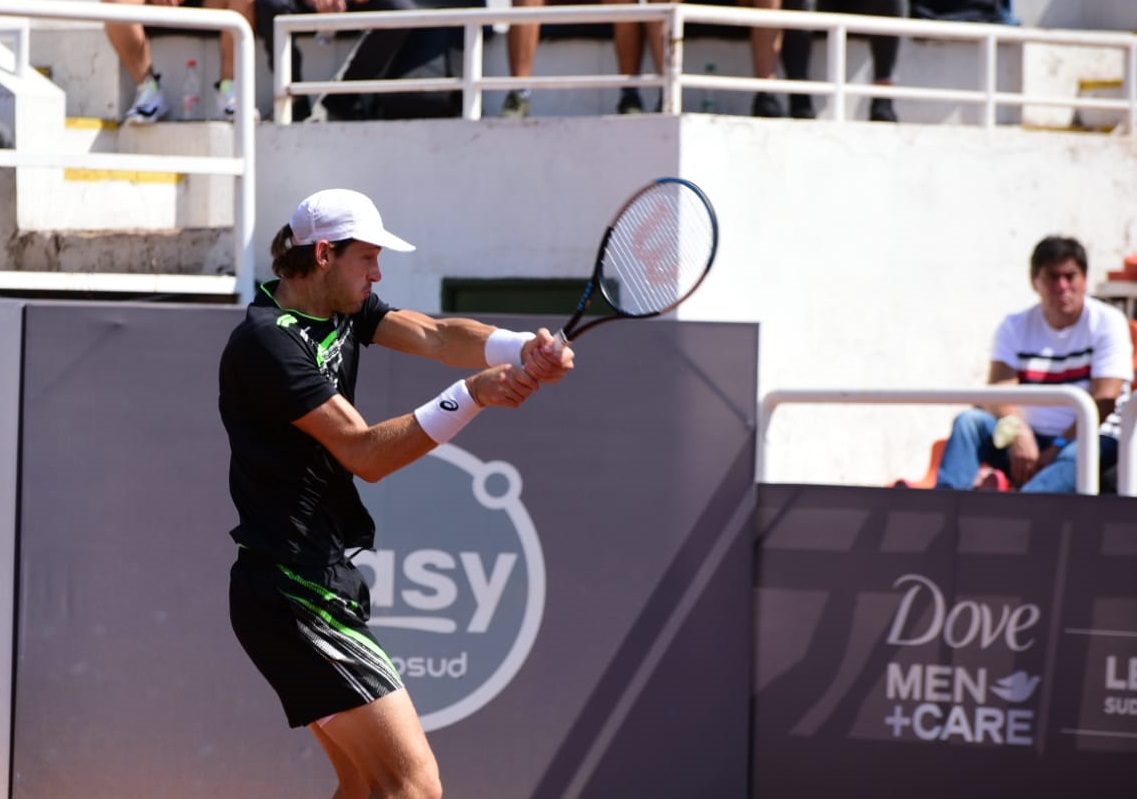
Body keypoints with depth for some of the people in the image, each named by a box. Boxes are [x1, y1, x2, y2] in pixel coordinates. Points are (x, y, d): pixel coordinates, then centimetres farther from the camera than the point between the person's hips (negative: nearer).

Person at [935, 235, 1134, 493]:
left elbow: (1104, 400, -13)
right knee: (968, 421, -20)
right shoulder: (1016, 327, 6)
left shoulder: (1108, 323, -2)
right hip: (1030, 441, 4)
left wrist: (1055, 451, -22)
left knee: (1076, 455, -38)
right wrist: (1018, 433, -31)